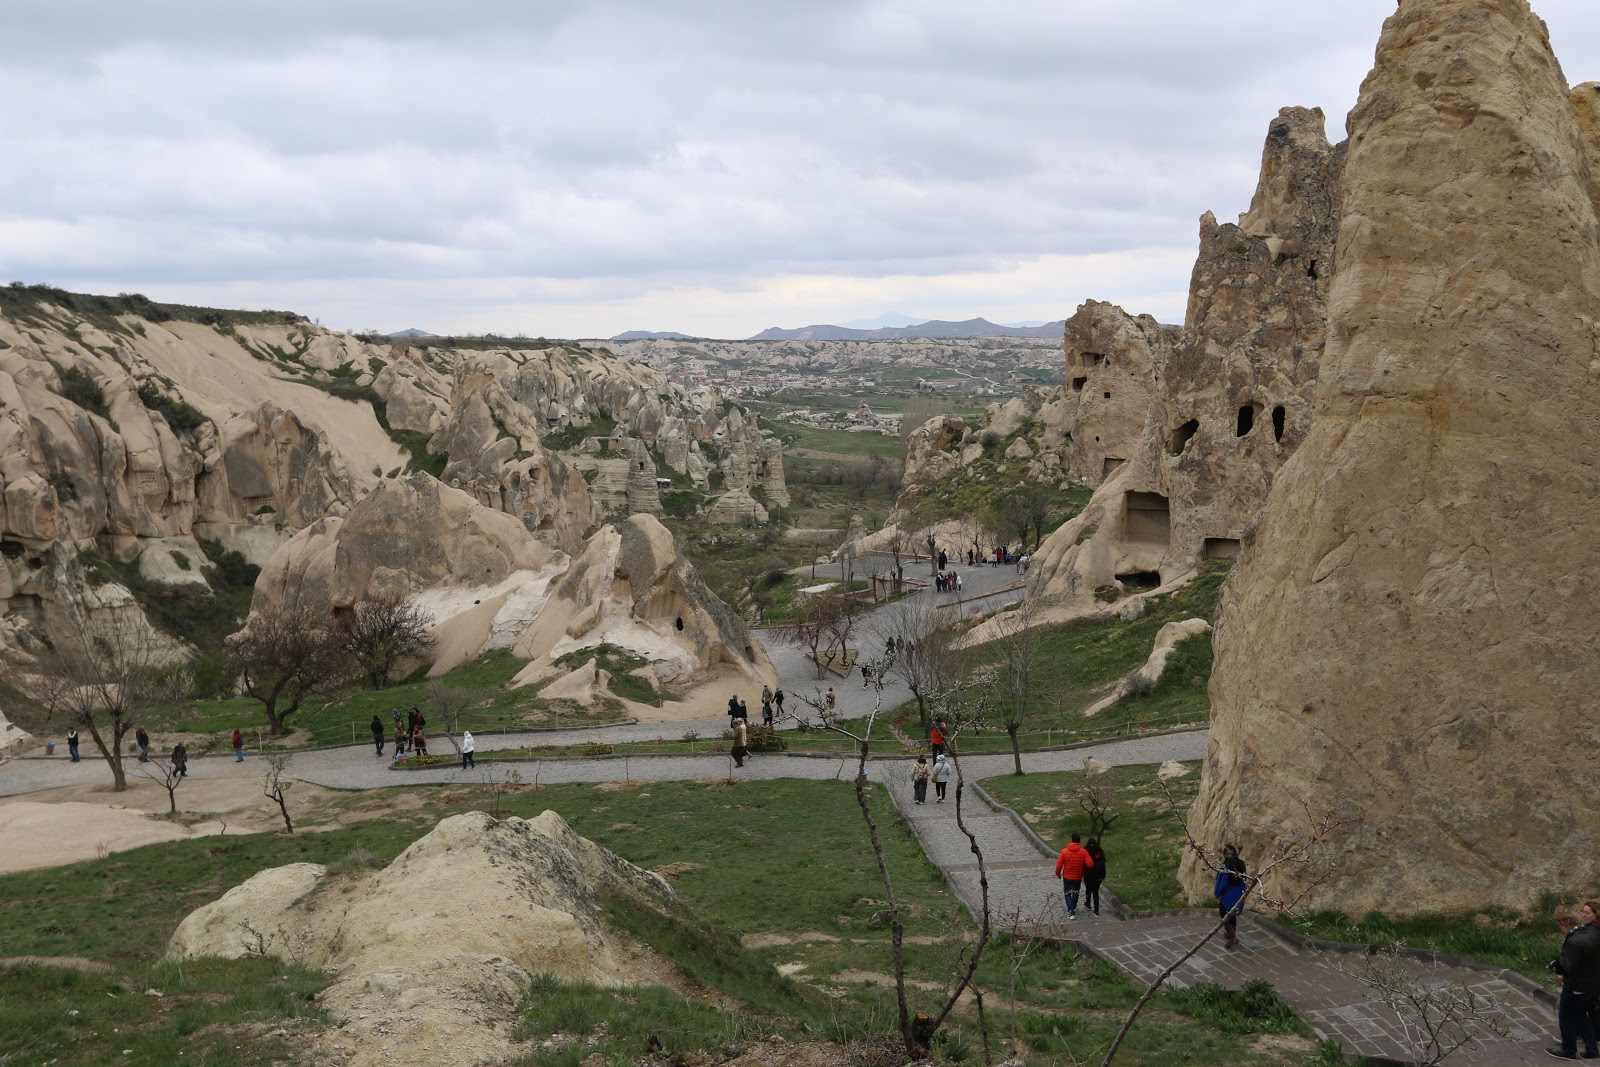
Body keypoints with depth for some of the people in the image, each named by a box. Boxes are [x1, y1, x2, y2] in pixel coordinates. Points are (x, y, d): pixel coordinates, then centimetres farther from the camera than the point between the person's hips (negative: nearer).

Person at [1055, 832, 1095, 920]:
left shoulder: (1064, 851, -15)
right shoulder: (1083, 852, -14)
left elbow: (1059, 864, -11)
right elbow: (1090, 864, -19)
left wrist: (1058, 873, 6)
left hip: (1067, 876, -1)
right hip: (1078, 877, 1)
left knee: (1067, 894, 9)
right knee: (1075, 893, 22)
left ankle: (1072, 913, -5)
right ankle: (1073, 909, 38)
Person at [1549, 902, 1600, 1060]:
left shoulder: (1575, 941, -31)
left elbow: (1570, 967, -25)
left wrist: (1557, 963, -6)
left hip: (1577, 987, -8)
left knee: (1566, 1017, 12)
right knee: (1582, 1016, 24)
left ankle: (1568, 1051, 27)